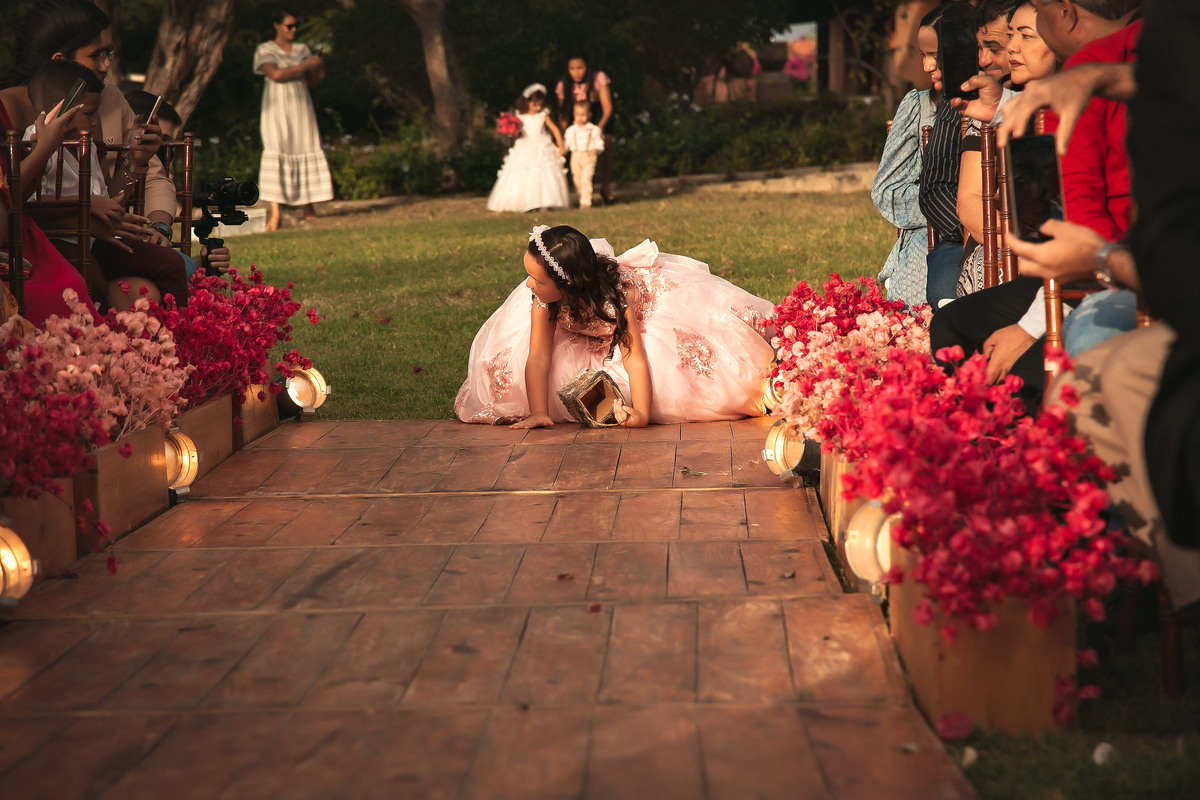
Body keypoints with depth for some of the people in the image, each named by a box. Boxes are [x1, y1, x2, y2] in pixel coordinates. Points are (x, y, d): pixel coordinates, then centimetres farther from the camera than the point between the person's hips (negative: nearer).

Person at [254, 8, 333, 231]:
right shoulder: (265, 50, 0)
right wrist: (305, 66, -16)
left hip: (301, 106, 4)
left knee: (306, 152, 1)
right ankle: (275, 214, -20)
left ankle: (309, 208, 11)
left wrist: (319, 74, -5)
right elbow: (275, 75, -16)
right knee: (276, 154, -14)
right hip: (277, 107, -4)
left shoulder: (302, 49, 14)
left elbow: (310, 81, 17)